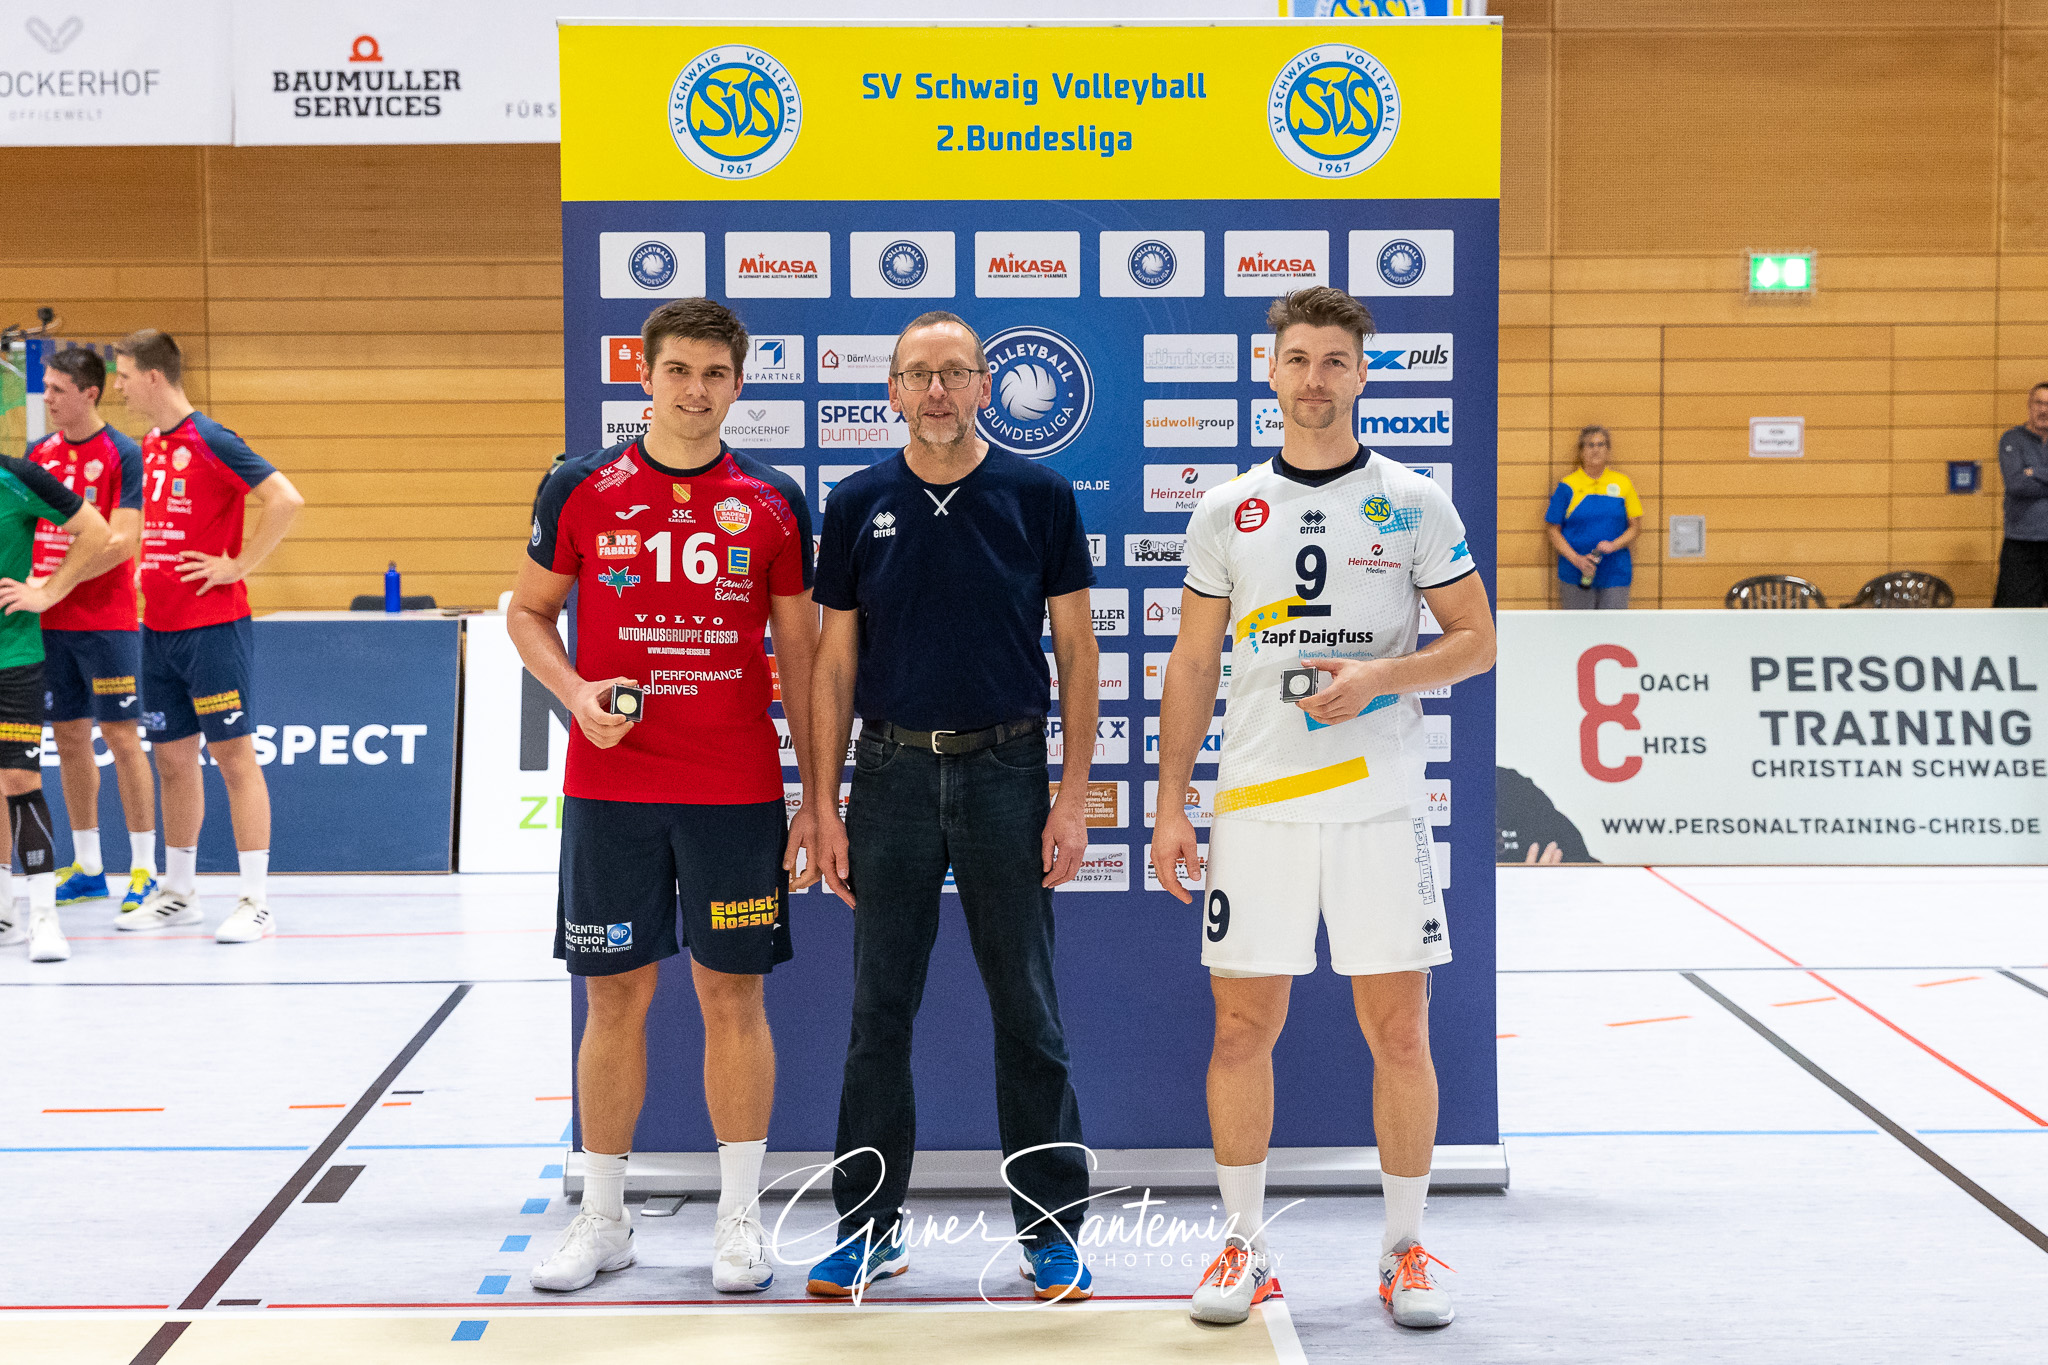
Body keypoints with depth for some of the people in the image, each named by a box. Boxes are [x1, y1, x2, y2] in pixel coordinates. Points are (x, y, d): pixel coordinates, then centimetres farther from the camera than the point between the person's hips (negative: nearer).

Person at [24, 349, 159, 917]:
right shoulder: (39, 454, 10)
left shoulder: (123, 453, -8)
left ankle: (143, 869, 3)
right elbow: (24, 527, 16)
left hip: (107, 620, -6)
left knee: (121, 737, -3)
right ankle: (87, 867, 18)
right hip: (50, 622, 6)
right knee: (69, 738, 9)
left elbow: (122, 541, -15)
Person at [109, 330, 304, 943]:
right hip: (158, 627, 8)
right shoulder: (150, 445, 12)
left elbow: (286, 500, -20)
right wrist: (148, 571, 15)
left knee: (234, 755, -5)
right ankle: (178, 893, 22)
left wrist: (238, 565, -16)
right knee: (173, 758, 12)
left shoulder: (209, 441, -12)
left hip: (212, 626, -8)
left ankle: (255, 902, -3)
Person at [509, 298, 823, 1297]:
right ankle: (603, 1218, 17)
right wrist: (575, 693, -9)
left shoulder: (774, 503, 3)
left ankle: (740, 1218, 14)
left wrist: (818, 794, 3)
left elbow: (801, 652, 7)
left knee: (733, 995, 4)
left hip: (737, 792, 0)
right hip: (611, 788, 0)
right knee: (614, 997, 5)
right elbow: (528, 611, 11)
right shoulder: (581, 491, 2)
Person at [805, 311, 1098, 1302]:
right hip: (892, 774, 2)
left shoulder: (1037, 496, 0)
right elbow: (836, 661, 7)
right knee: (879, 1012, 6)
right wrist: (824, 804, 1)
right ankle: (869, 1227, 15)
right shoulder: (860, 505, 5)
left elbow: (1076, 650, 1)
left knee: (1028, 1013, 3)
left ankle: (1051, 1228, 13)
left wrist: (1073, 799, -5)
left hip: (1005, 774, -2)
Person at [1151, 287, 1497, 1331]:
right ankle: (1243, 1247, 16)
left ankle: (1405, 1252, 14)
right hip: (1255, 805, 1)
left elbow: (1475, 640, 4)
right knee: (1242, 1026, 3)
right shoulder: (1226, 511, 7)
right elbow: (1192, 664, 9)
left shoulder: (1414, 503, 3)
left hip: (1380, 805, -1)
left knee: (1399, 1029, 1)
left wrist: (1382, 675, -14)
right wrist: (1170, 803, 4)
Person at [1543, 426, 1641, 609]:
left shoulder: (1623, 483, 7)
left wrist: (1613, 545, -10)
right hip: (1576, 577, -1)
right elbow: (1554, 531, 1)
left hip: (1615, 575, 1)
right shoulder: (1567, 486, 1)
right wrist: (1577, 560, -13)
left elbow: (1635, 527, 9)